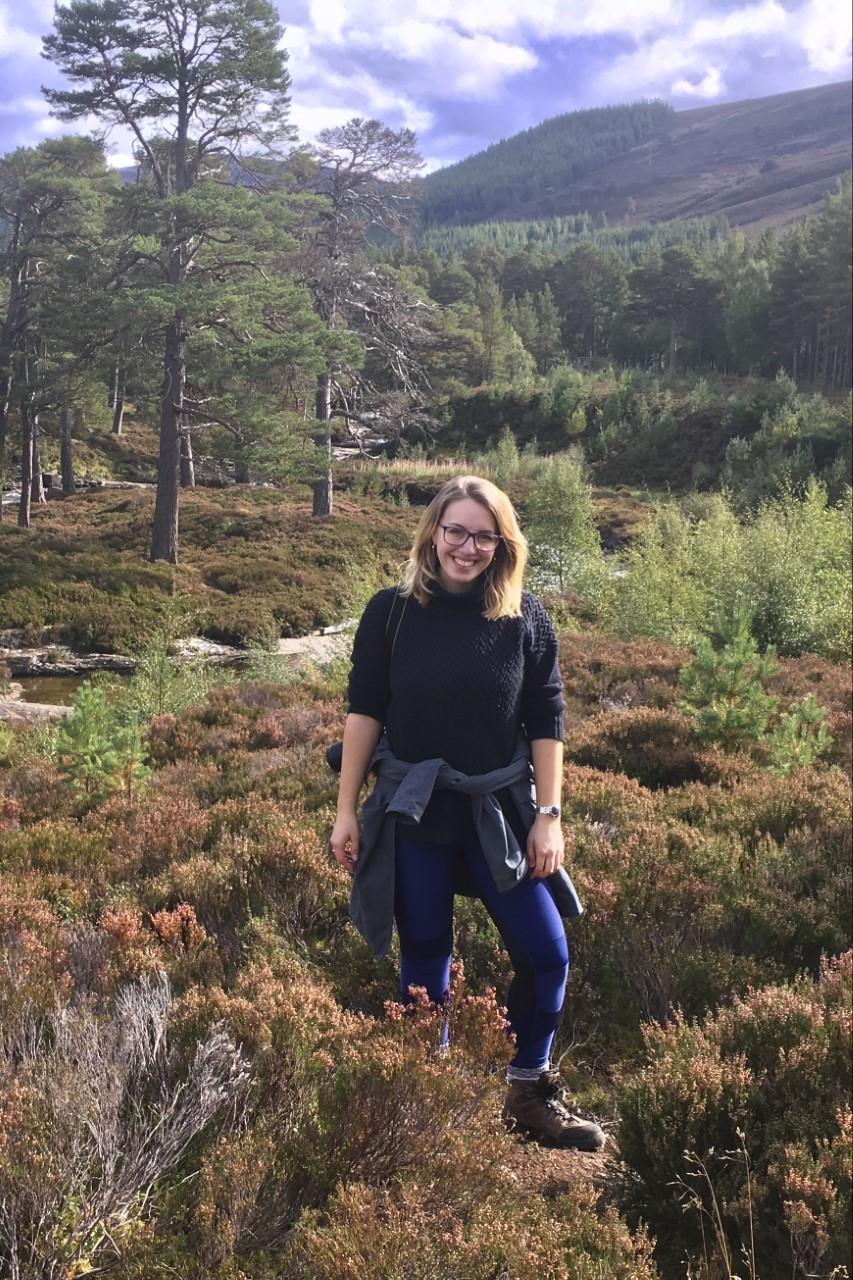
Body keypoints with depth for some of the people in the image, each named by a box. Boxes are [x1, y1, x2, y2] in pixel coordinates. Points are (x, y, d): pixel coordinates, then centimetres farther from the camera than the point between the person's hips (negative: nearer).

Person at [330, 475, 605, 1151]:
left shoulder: (526, 618, -2)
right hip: (411, 814, -1)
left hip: (499, 815, 1)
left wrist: (549, 816, -4)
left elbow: (547, 724, 0)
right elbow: (364, 712, -1)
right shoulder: (393, 611, -4)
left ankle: (529, 1094, 23)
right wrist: (346, 812, -2)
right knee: (425, 957, 9)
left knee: (547, 954, 1)